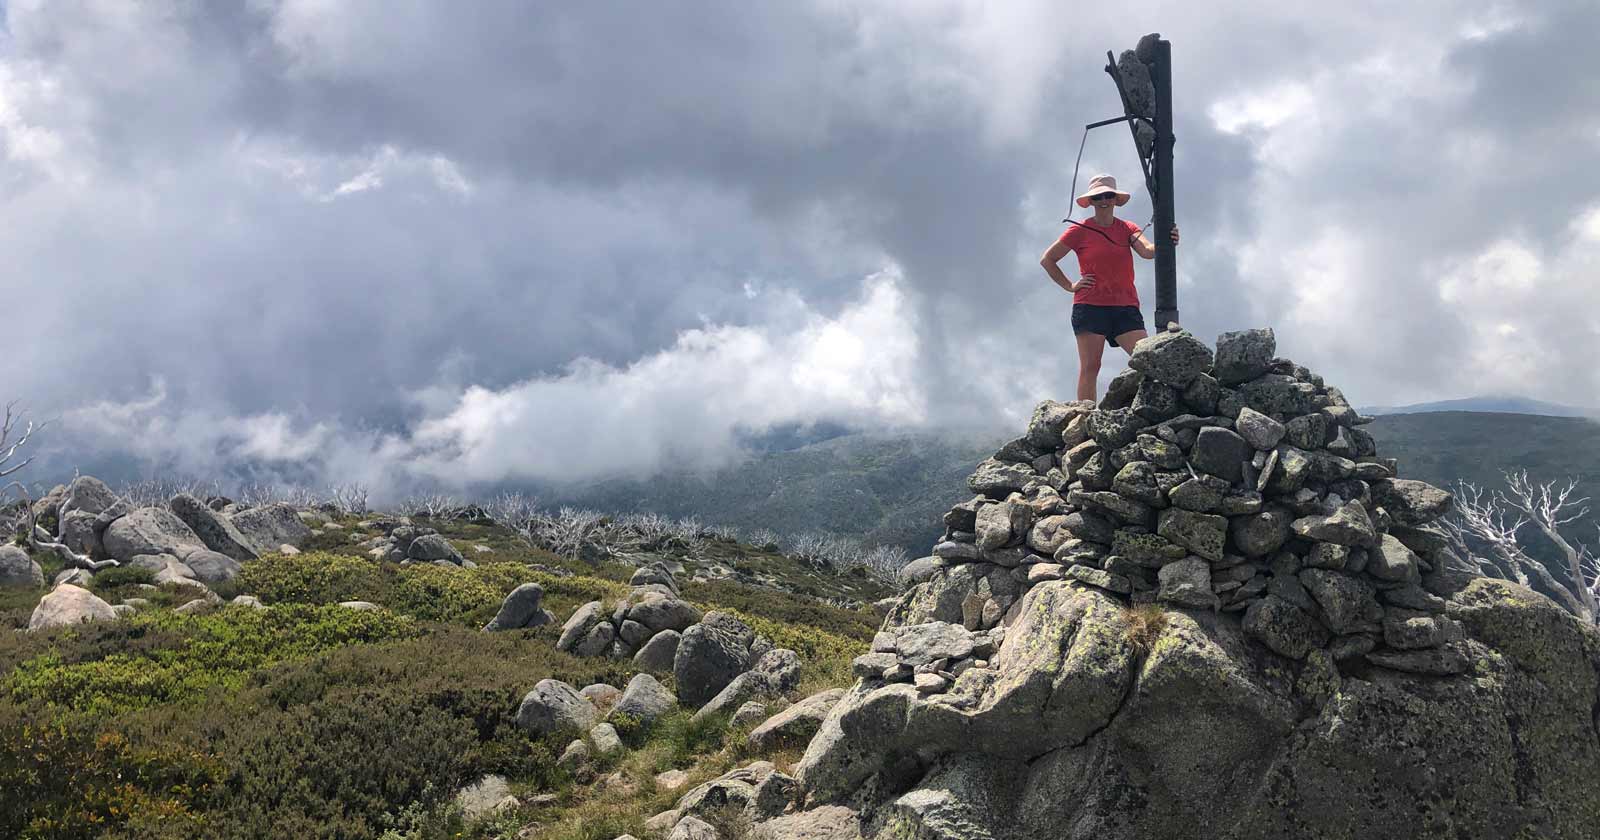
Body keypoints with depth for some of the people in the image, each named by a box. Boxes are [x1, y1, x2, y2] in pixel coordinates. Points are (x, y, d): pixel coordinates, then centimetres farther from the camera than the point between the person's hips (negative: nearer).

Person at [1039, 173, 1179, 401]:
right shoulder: (1080, 231, 4)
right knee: (1090, 367, -5)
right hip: (1090, 306, -3)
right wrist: (1069, 286, 3)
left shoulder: (1127, 228, 12)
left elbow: (1147, 251, -8)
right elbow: (1047, 259, 10)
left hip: (1125, 307, 3)